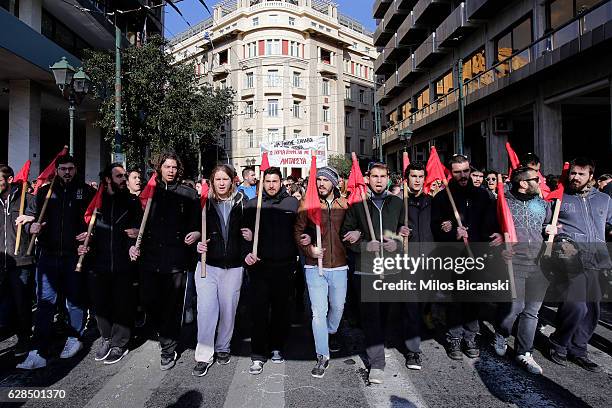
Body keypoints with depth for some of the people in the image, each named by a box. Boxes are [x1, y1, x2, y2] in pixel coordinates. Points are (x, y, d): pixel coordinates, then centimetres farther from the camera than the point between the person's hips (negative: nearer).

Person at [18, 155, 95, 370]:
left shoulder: (86, 191, 2)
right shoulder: (45, 191, 8)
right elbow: (35, 216, 11)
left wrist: (88, 234, -13)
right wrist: (33, 226, -10)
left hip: (75, 254, -1)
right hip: (49, 254, 2)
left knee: (75, 299, 11)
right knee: (45, 302, 2)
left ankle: (74, 338, 30)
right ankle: (39, 352, 7)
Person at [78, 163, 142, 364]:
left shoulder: (132, 201, 3)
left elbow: (140, 227, 5)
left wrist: (137, 231, -17)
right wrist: (84, 245, -4)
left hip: (123, 264, -2)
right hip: (97, 263, 2)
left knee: (122, 305, 5)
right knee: (99, 303, 12)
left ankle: (119, 344, 21)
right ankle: (107, 339, 32)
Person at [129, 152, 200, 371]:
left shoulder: (188, 194, 5)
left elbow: (198, 223, 6)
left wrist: (196, 233, -14)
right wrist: (133, 244, 1)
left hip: (176, 259, -2)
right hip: (149, 257, 3)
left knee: (172, 306, 3)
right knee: (150, 303, 7)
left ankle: (168, 350, 19)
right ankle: (164, 333, 35)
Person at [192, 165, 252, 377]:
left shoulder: (242, 203, 2)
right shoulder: (204, 203, 2)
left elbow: (251, 230, 12)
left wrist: (250, 236, -9)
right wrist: (198, 244, -11)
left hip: (233, 266, 1)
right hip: (207, 265, 0)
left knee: (228, 309, 11)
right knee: (206, 309, -4)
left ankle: (222, 348, 32)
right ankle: (204, 355, 12)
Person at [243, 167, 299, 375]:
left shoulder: (292, 203, 4)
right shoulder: (252, 204, 5)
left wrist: (296, 255, -2)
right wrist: (247, 252, -13)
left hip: (284, 265, 1)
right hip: (259, 264, 0)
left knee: (281, 308, 12)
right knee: (259, 309, 0)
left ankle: (276, 348, 30)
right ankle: (258, 355, 12)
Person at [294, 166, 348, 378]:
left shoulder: (344, 204, 2)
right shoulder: (307, 204, -3)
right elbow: (298, 231, -1)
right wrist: (309, 249, -14)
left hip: (339, 265, 2)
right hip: (315, 266, -2)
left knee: (338, 306, 19)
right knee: (319, 311, -2)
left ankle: (331, 332, 51)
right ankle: (322, 356, 13)